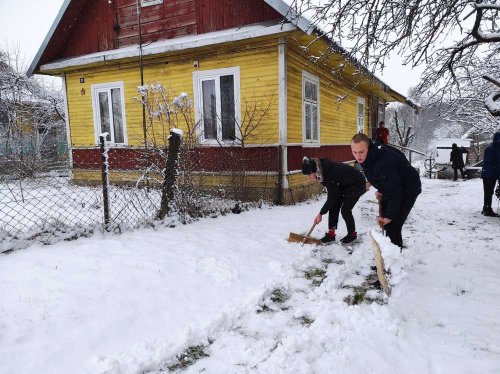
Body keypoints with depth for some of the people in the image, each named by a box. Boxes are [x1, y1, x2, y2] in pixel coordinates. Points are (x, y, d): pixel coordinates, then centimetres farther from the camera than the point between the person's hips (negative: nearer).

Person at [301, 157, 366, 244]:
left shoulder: (331, 174, -37)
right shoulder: (323, 168, -14)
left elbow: (331, 197, -27)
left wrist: (320, 213, -19)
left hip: (356, 185, -8)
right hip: (344, 185, 8)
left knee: (345, 210, -10)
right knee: (333, 208, 0)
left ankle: (352, 234, 12)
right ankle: (331, 233, 8)